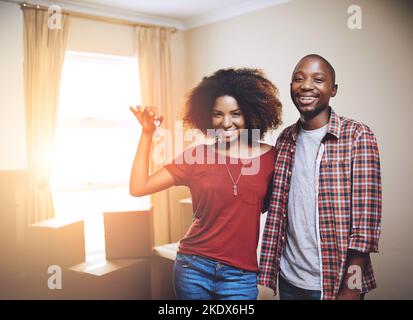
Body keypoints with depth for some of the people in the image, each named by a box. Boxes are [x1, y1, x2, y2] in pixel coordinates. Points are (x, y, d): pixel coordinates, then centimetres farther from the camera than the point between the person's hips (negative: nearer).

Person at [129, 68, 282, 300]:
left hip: (241, 274, 0)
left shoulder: (271, 158, -3)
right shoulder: (197, 156, -2)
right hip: (194, 267, 1)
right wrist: (147, 133, -8)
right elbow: (139, 188, -6)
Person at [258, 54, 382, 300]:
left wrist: (351, 288, -15)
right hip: (289, 280, 4)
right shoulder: (285, 140, 3)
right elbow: (276, 210, 6)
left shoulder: (357, 135, -10)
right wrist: (268, 270, 4)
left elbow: (366, 219, -13)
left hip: (336, 283, -4)